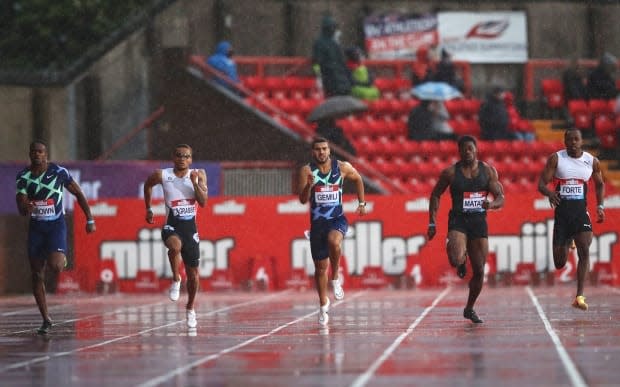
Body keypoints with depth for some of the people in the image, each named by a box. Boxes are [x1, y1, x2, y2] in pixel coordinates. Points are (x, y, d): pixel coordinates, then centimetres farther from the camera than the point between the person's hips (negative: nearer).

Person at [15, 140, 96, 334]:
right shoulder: (23, 177, -3)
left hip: (56, 225, -3)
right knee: (37, 275, 3)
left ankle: (63, 259, 14)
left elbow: (78, 194, 3)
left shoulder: (59, 172, -9)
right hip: (36, 227, 3)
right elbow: (21, 210, -6)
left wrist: (90, 220, 2)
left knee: (55, 267, -25)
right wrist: (26, 208, -31)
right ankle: (46, 320, 14)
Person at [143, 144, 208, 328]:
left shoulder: (198, 175, -1)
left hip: (190, 228, 2)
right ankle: (175, 280, -16)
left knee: (193, 274, 10)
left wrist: (194, 182, -21)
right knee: (175, 245, -39)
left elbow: (203, 202, -9)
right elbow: (148, 185, 16)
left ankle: (190, 308, 32)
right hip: (171, 226, -2)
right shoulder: (162, 175, -5)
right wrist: (148, 209, 18)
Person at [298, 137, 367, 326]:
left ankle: (335, 278, -13)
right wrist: (308, 186, -32)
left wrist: (361, 203, 15)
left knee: (333, 241, -36)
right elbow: (303, 200, -13)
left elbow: (358, 179, 17)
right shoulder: (307, 170, -7)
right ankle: (323, 304, 27)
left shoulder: (342, 167, -3)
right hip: (317, 222, 1)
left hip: (337, 219, -1)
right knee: (320, 266, 8)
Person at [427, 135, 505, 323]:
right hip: (458, 221, -2)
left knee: (479, 271, 5)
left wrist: (492, 204, -22)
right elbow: (435, 195, 8)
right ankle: (461, 261, 11)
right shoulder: (450, 172, -2)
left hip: (479, 221, 3)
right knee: (455, 260, -29)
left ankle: (469, 308, 26)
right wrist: (432, 223, 1)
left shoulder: (488, 171, 3)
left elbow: (501, 198, 3)